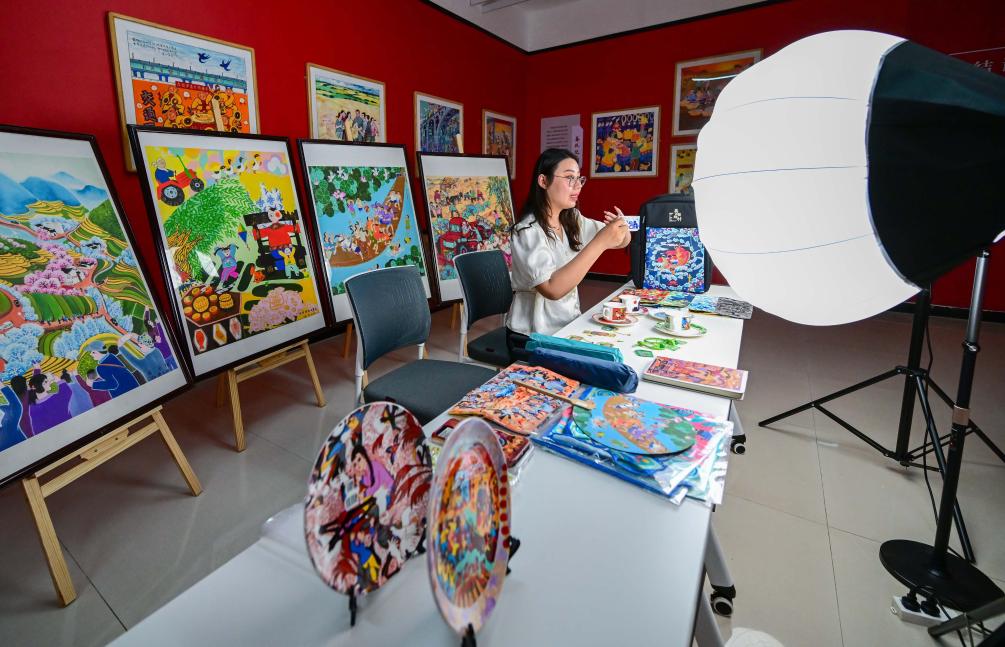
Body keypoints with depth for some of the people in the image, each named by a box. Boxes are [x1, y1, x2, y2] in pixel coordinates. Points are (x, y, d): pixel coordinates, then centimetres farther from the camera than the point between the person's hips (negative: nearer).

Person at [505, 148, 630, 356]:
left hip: (569, 326, 7)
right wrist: (600, 242, -31)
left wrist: (621, 228, -13)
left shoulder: (573, 220, 4)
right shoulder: (527, 231, -18)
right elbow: (553, 289, -29)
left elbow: (622, 242, 10)